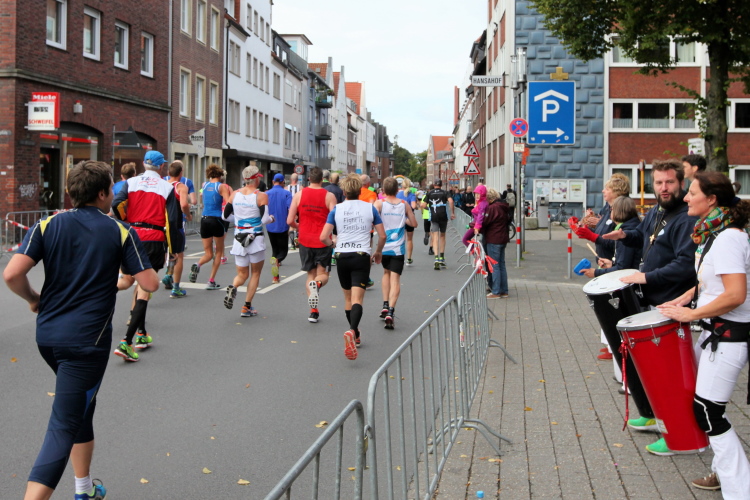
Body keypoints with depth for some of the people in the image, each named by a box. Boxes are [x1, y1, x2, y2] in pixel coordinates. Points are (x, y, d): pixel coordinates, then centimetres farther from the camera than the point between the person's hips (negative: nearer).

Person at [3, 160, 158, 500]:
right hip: (87, 341, -5)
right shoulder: (121, 232, -6)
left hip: (47, 335, 5)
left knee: (82, 407, 26)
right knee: (63, 427, -5)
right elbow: (150, 284, -6)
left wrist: (34, 299, 10)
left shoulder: (48, 225, 1)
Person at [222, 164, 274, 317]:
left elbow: (225, 215, 8)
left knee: (242, 274, 15)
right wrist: (272, 218, 5)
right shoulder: (261, 196, -10)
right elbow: (265, 219, -17)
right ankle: (247, 307, 7)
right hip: (256, 240, -3)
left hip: (239, 240, 4)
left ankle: (233, 287, -19)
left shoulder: (234, 194, 2)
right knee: (255, 274, 12)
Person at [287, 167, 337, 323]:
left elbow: (290, 221, -3)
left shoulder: (299, 194, -1)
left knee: (310, 274, 14)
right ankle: (317, 284, -26)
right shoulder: (329, 196, -6)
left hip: (305, 240, 2)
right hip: (323, 241, -2)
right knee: (323, 274, 11)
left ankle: (313, 311, 5)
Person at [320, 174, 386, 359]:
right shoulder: (370, 207, 3)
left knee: (348, 297, 18)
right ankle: (352, 330, -35)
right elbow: (382, 236, 5)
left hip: (342, 256, 2)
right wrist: (378, 252, 23)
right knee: (357, 299, -10)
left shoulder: (336, 209, 3)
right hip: (362, 256, -2)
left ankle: (355, 336, 28)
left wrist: (332, 245, 20)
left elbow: (323, 237, -2)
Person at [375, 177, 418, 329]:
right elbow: (414, 223, 9)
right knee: (395, 278, -3)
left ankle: (385, 305, 16)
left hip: (383, 246, 1)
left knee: (386, 272, 24)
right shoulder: (404, 204, 3)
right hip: (398, 248, -1)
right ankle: (390, 311, -18)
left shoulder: (379, 203, -3)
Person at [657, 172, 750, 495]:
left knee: (707, 410, -6)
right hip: (716, 330, 10)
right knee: (705, 405, 16)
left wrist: (691, 314, -20)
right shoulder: (713, 232, 8)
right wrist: (686, 297, 8)